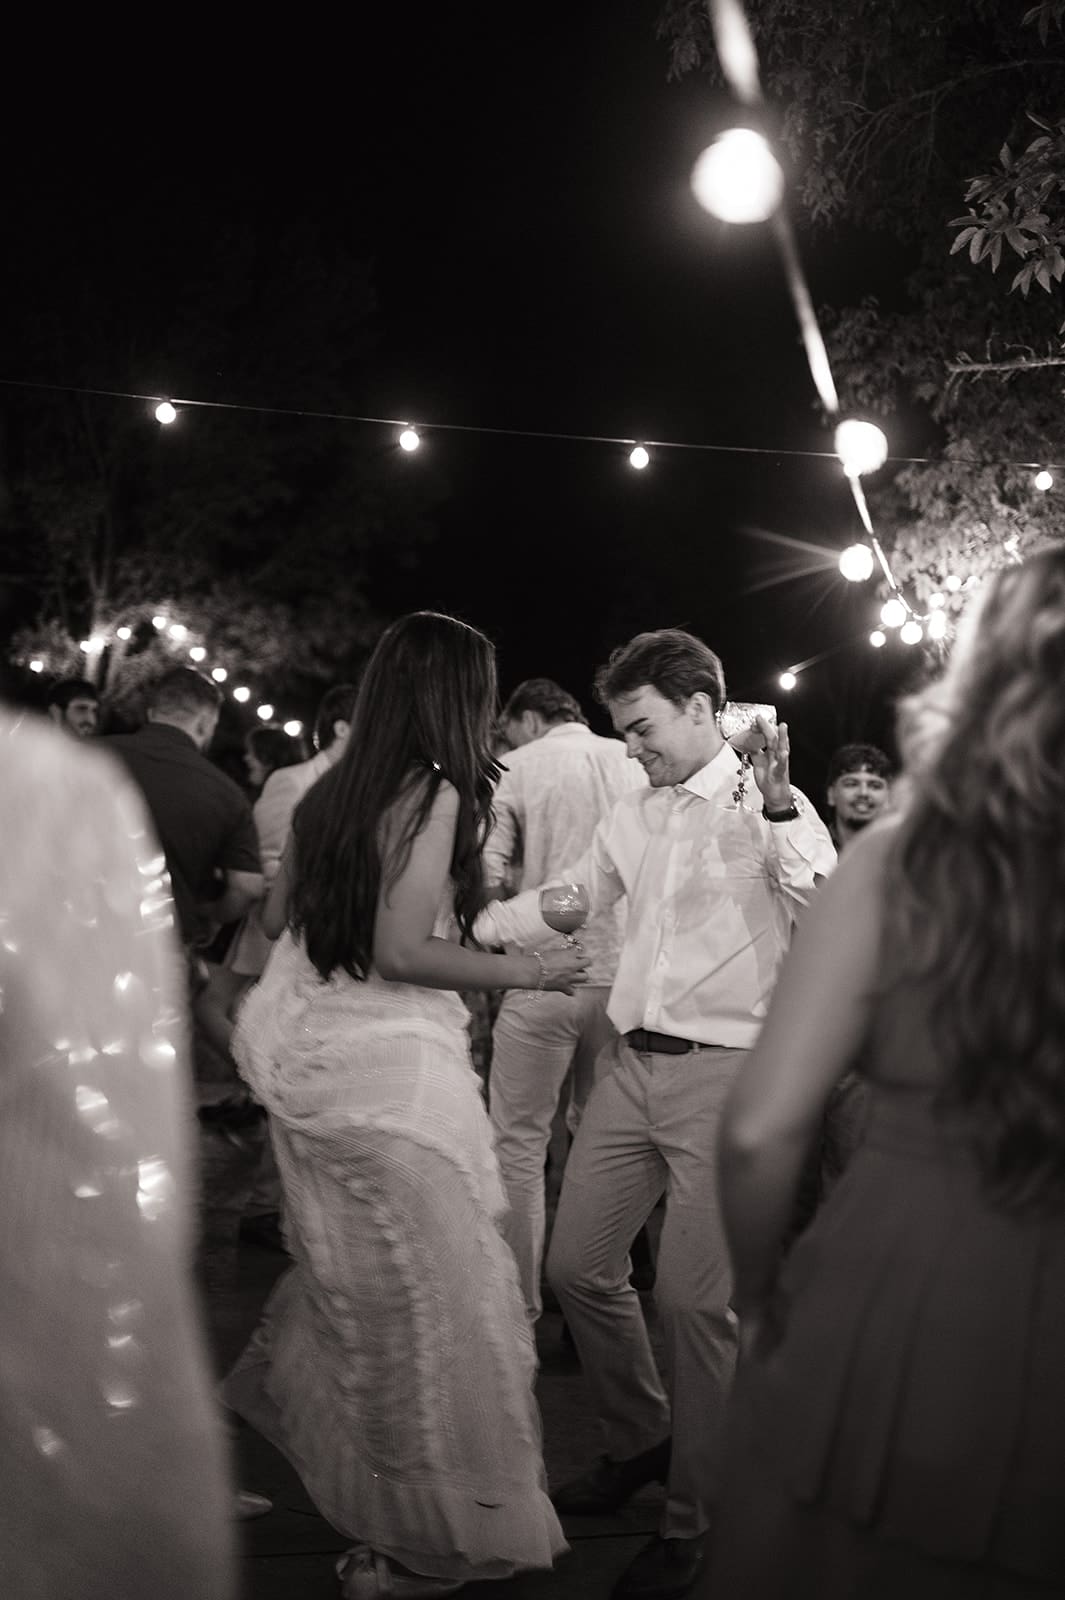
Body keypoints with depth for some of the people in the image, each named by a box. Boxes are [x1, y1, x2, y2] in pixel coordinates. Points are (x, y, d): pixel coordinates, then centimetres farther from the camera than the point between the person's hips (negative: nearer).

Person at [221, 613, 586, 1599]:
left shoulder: (336, 790, 9)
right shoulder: (435, 793, -13)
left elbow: (278, 912, 19)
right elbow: (402, 951, -19)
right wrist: (528, 972, -9)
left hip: (309, 1058, 8)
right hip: (390, 1065, -8)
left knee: (349, 1274, 24)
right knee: (431, 1297, 2)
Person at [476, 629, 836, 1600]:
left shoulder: (775, 810, -6)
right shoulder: (636, 817, 13)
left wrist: (779, 807, -27)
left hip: (724, 1073, -7)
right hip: (633, 1066, 7)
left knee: (693, 1296, -5)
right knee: (578, 1267, 11)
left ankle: (693, 1521, 13)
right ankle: (639, 1441, 35)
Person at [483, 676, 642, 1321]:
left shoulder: (518, 767, -3)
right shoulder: (636, 764, 6)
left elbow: (485, 876, -9)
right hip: (623, 972, 4)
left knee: (521, 1144, 6)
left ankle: (520, 1307, 11)